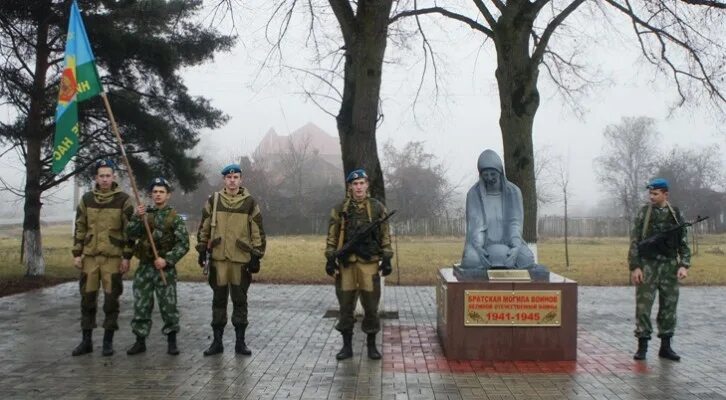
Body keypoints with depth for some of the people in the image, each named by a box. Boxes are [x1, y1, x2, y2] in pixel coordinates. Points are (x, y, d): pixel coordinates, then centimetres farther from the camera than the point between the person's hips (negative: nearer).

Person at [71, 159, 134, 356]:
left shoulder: (123, 200, -3)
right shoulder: (87, 199, 7)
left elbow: (129, 230, -3)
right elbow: (80, 228, 10)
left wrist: (127, 257, -7)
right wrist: (77, 253, 5)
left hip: (113, 257, -3)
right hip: (90, 256, 3)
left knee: (111, 299, 1)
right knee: (87, 298, 7)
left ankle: (108, 341, 11)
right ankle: (86, 341, 17)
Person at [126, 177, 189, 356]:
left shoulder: (175, 218, -1)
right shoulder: (144, 214, 9)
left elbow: (183, 244, -7)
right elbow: (131, 235, -3)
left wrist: (167, 260, -17)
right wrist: (136, 217, -18)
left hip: (165, 268, -3)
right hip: (144, 267, 3)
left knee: (168, 305, 1)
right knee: (141, 305, 5)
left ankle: (172, 341, 11)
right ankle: (140, 341, 15)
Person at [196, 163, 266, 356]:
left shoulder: (250, 202, 2)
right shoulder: (213, 200, 6)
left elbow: (257, 231, 3)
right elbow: (204, 227, 11)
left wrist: (257, 256, -1)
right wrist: (202, 250, 8)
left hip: (241, 260, -1)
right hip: (218, 258, 1)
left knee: (240, 300, 5)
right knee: (219, 300, 8)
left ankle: (240, 342, 15)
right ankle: (217, 341, 16)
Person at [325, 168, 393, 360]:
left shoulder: (377, 208, 5)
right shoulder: (340, 209, 5)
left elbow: (385, 235, 6)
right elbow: (332, 236, 6)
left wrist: (387, 259, 1)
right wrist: (330, 259, 1)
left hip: (369, 262, -1)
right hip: (346, 262, 1)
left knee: (371, 305, 2)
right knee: (345, 305, 4)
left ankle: (371, 345, 14)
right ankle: (347, 346, 14)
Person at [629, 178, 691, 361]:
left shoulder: (676, 215, 6)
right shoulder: (644, 213, 0)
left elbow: (683, 243, 8)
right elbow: (634, 241, -2)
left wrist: (684, 265, -5)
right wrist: (634, 267, -8)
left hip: (669, 266, 2)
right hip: (647, 266, -2)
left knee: (669, 306, 7)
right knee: (643, 306, -3)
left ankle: (666, 346, 17)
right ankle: (642, 345, 5)